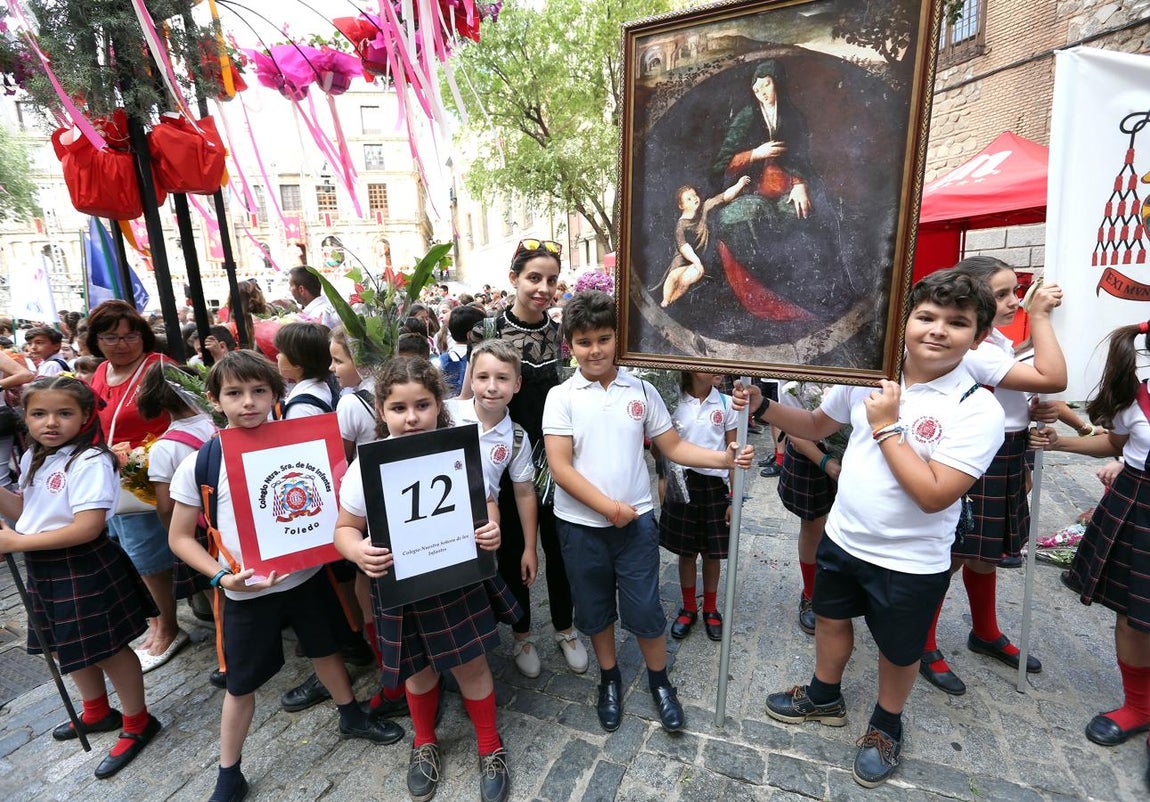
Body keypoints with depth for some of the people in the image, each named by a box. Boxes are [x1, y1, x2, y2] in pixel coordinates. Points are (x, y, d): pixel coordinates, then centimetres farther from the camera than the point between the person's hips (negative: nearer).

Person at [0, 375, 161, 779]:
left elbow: (88, 527, -26)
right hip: (44, 569, 9)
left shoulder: (90, 462, -22)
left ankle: (137, 722, 26)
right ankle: (97, 712, 48)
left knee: (108, 648, 6)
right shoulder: (33, 459, 6)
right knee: (66, 646, 25)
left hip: (83, 570, -9)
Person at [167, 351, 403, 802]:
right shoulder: (199, 464, -12)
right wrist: (221, 576, -17)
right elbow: (180, 538, -4)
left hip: (306, 577, 2)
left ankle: (351, 717, 48)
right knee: (241, 684, 15)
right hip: (248, 592, -1)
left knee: (326, 649, 22)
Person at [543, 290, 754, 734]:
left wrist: (725, 458, -10)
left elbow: (674, 447, 3)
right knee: (596, 609, 18)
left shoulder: (641, 391, -1)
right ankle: (609, 679, 43)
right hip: (581, 525, 0)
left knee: (645, 609, 11)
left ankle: (660, 682, 37)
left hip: (636, 522, 1)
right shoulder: (562, 396, -8)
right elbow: (560, 466, -13)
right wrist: (608, 506, -16)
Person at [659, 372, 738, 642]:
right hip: (682, 483, 0)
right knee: (686, 551, 12)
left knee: (711, 552, 12)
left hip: (715, 485, 0)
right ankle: (688, 608, 32)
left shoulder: (726, 404, -3)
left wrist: (734, 498, -1)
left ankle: (710, 609, 34)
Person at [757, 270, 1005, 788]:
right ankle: (824, 698, 52)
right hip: (842, 538, 5)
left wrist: (886, 427, -24)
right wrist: (765, 407, -7)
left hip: (911, 564, -4)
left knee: (898, 650, 20)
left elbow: (933, 495, -28)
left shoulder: (978, 411, -20)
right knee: (830, 618, 24)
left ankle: (886, 727, 49)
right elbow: (817, 425, 8)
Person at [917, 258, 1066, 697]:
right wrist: (1040, 316, -20)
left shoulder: (995, 339, 8)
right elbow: (1054, 379, -26)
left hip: (1004, 460, 10)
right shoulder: (973, 351, -23)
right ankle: (923, 645, 18)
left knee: (985, 555, 24)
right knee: (952, 557, 1)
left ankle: (986, 634, 43)